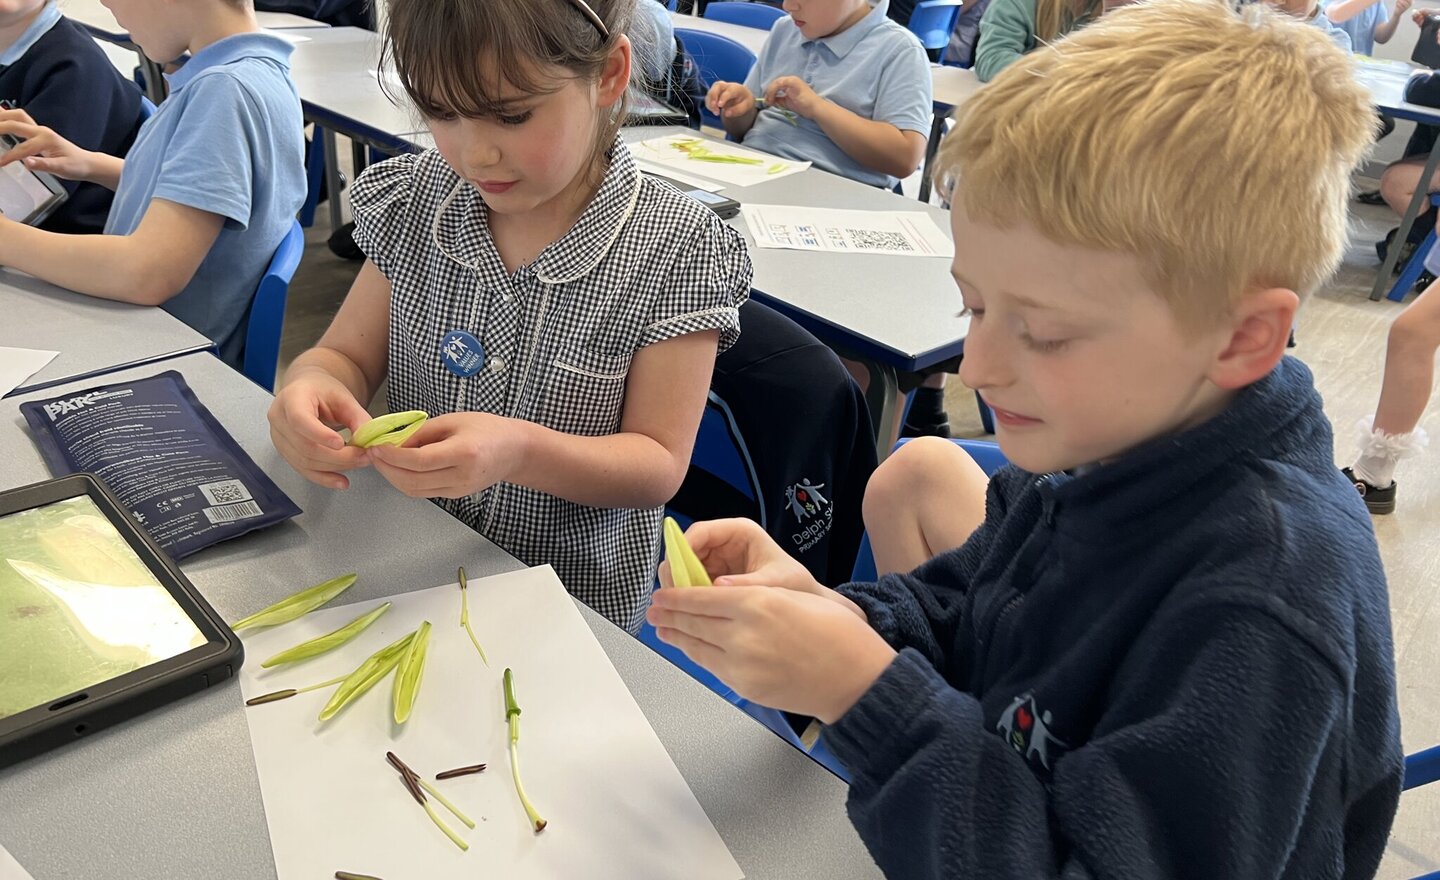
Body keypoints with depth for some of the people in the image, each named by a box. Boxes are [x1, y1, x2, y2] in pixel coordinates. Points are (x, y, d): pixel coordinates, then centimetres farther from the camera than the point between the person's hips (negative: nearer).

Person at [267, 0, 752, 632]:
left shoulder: (674, 246, -15)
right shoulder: (417, 201, -3)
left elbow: (658, 467, -13)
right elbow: (347, 357, 3)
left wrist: (519, 450, -31)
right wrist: (311, 386, -21)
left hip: (579, 596, -1)